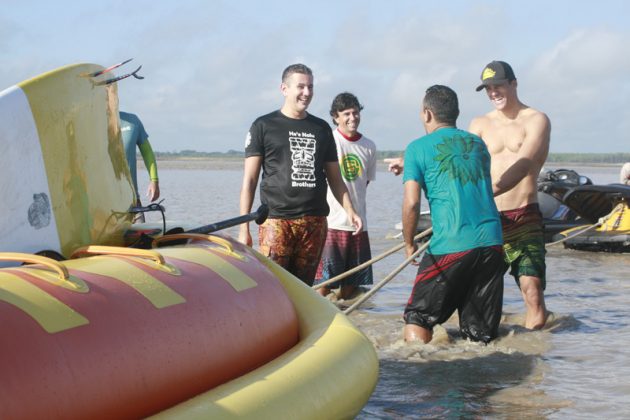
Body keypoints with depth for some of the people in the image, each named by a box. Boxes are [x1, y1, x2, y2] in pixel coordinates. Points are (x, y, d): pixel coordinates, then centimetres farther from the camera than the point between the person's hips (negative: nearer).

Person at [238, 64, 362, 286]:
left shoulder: (322, 128, 17)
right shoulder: (264, 126, 5)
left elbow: (335, 178, 20)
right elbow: (249, 180, 2)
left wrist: (349, 210, 4)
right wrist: (244, 228, -4)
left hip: (315, 223, 4)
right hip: (276, 220, -4)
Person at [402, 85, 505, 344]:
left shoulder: (418, 148, 1)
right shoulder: (477, 144, 18)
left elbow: (412, 203, -6)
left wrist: (409, 244, 9)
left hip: (450, 246, -5)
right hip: (492, 242, 5)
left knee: (418, 316, 8)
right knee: (481, 336, 9)